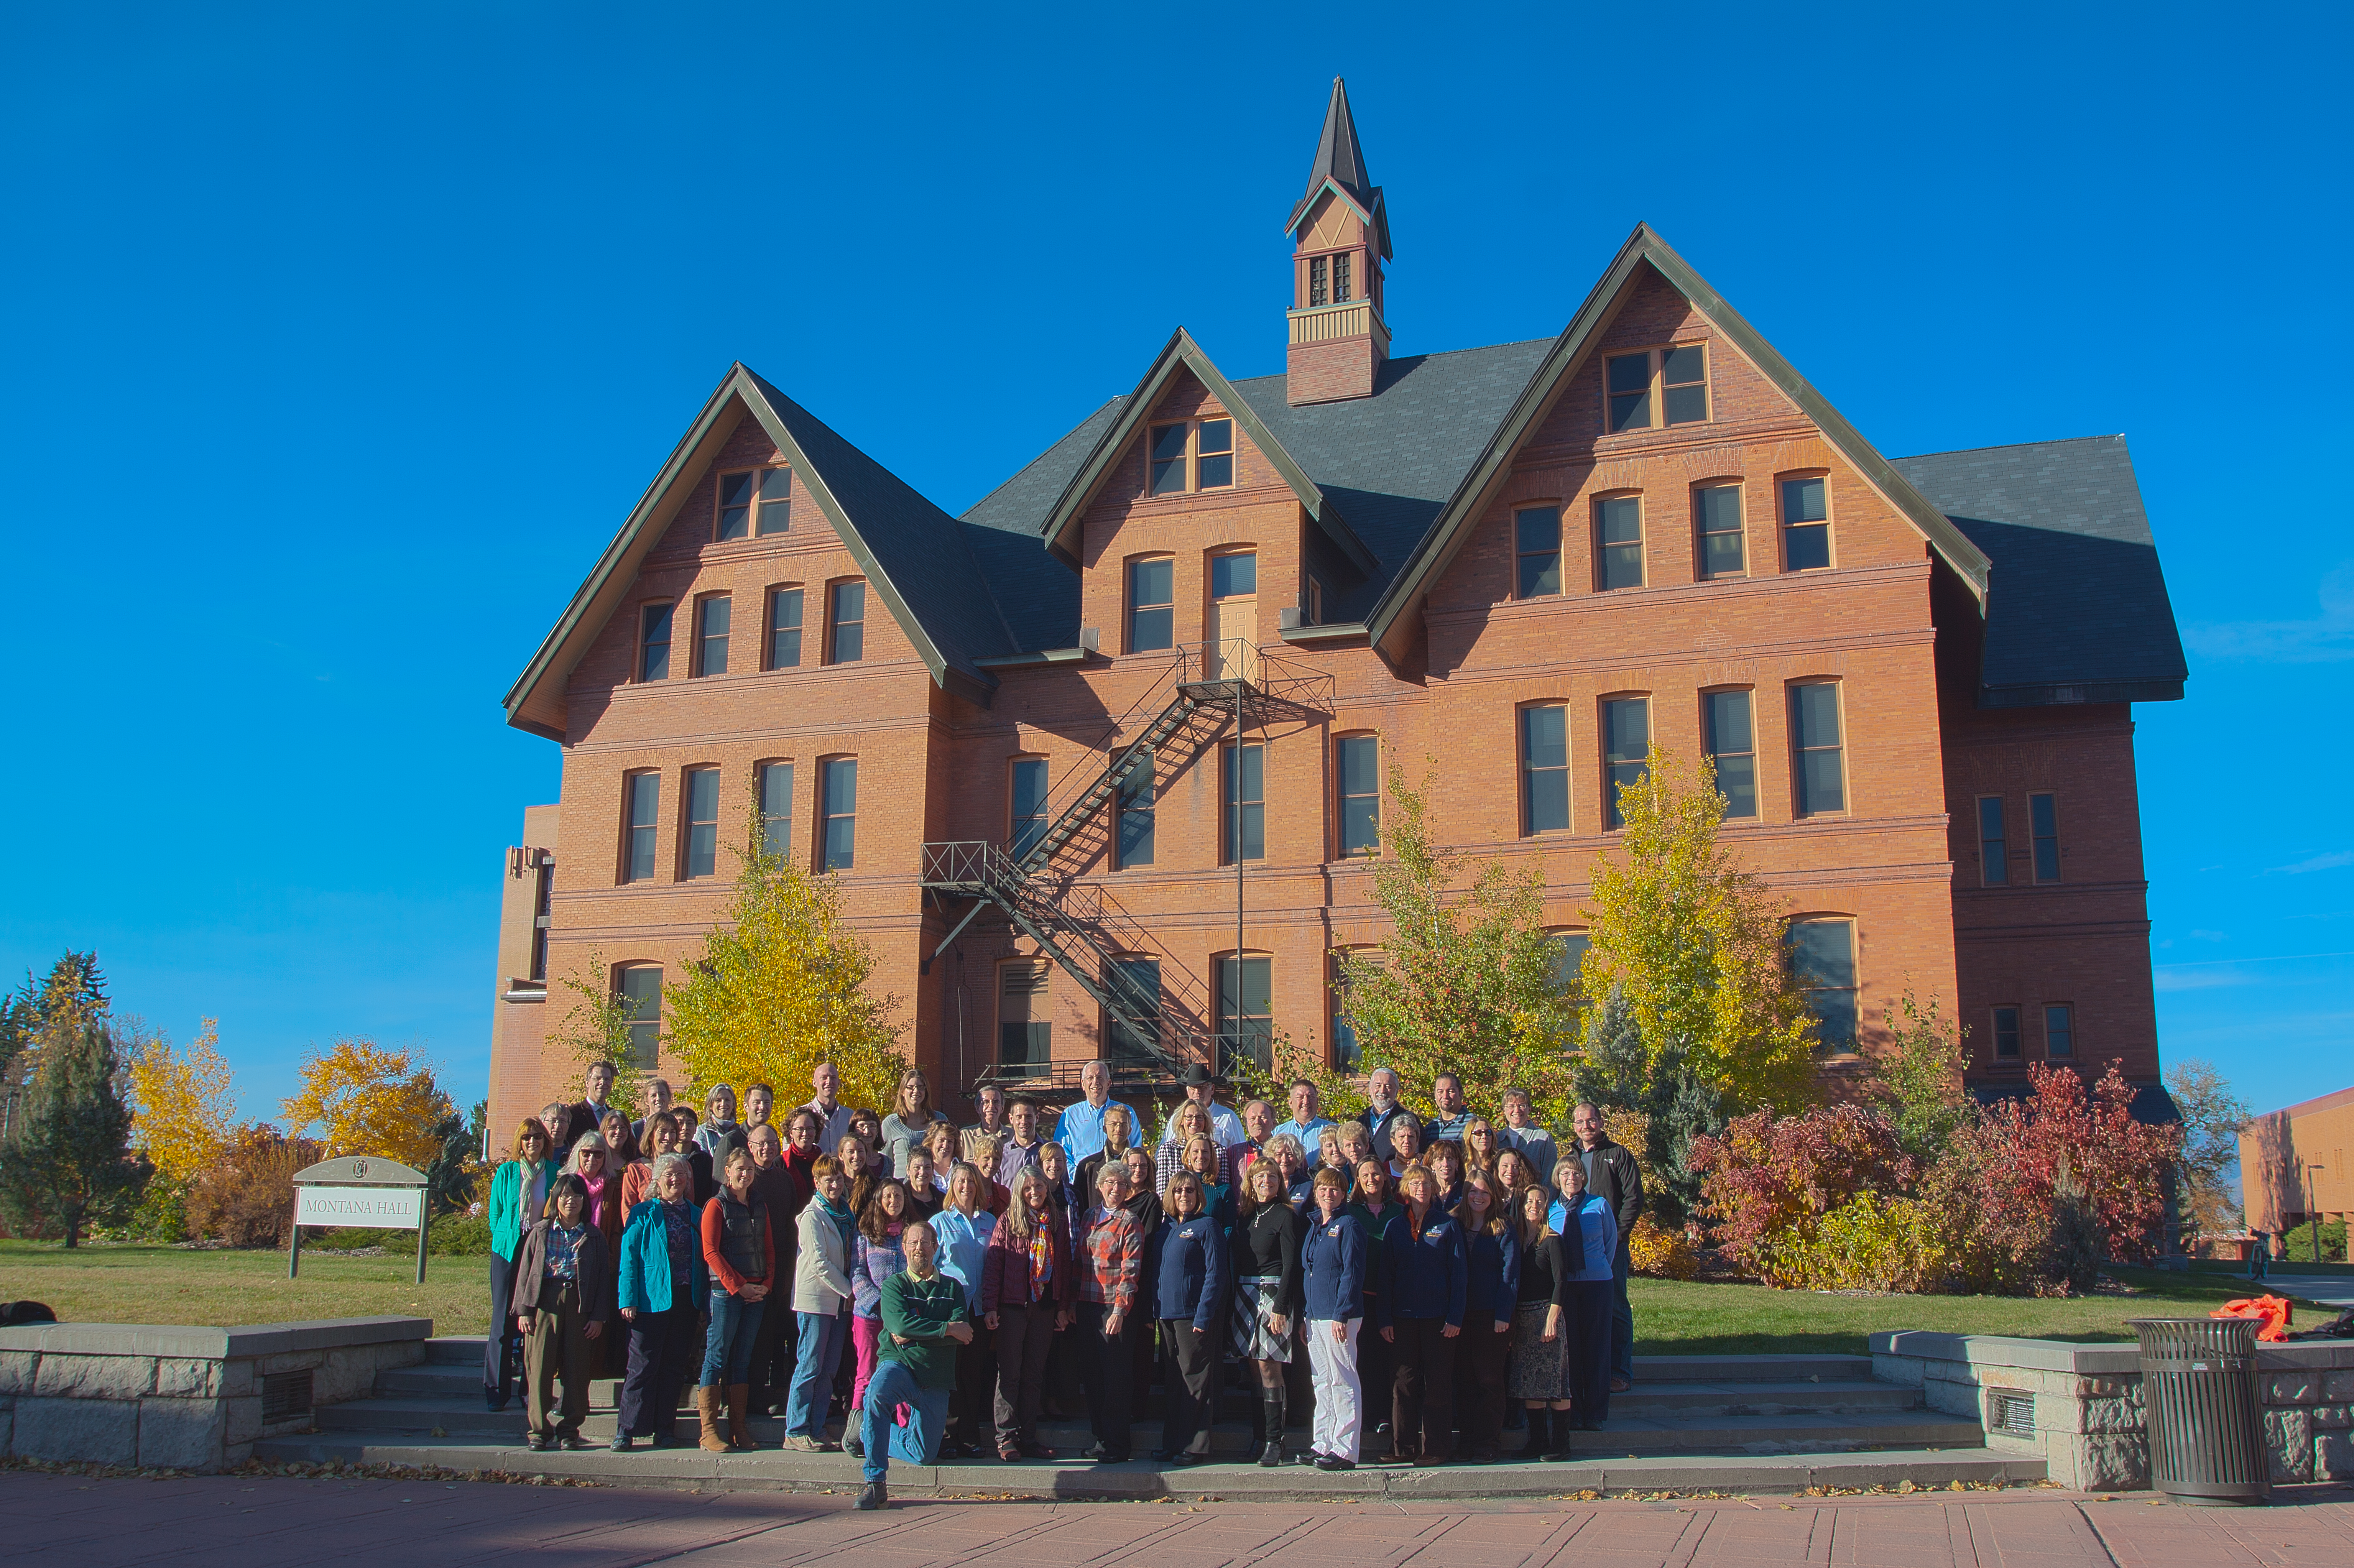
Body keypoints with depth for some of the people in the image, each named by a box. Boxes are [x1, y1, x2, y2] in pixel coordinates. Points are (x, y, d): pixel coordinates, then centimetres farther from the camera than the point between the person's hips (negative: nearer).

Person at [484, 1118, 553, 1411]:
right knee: (503, 1320, -3)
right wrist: (505, 1238, 2)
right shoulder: (506, 1172, 6)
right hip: (509, 1252, 0)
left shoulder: (554, 1173, 5)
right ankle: (496, 1391, 1)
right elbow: (495, 1214, 10)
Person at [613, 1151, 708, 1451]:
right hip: (651, 1300, -3)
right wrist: (628, 1299, -11)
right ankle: (627, 1429, 3)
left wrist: (704, 1303, 6)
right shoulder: (643, 1214, 3)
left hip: (687, 1301, 3)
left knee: (675, 1367, 7)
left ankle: (664, 1429, 14)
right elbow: (629, 1257, -2)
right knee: (643, 1366, -3)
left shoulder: (696, 1216, 13)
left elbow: (704, 1261, 13)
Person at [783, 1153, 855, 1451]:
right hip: (816, 1300, -7)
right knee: (810, 1368, -4)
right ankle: (796, 1432, 2)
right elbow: (818, 1262, -15)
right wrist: (848, 1290, -11)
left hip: (840, 1301, 7)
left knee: (828, 1370, 8)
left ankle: (816, 1429, 15)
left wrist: (848, 1293, 6)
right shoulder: (813, 1215, -9)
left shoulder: (846, 1214, 13)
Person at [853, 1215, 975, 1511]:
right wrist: (947, 1329, -13)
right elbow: (902, 1324, -13)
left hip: (936, 1377, 3)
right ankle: (875, 1483, -27)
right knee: (877, 1392, -37)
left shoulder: (952, 1288, 12)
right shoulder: (894, 1285, 6)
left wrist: (914, 1336, -12)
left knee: (923, 1455, 2)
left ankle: (871, 1434, 33)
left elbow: (962, 1335, -4)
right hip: (899, 1364, -3)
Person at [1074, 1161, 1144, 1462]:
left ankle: (1116, 1445, 4)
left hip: (1114, 1306, -6)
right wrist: (1073, 1301, 10)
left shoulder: (1129, 1222, -3)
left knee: (1115, 1378, -3)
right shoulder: (1089, 1217, 13)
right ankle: (1101, 1439, 18)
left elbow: (1130, 1270, -9)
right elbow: (1079, 1259, 16)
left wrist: (1120, 1310, -17)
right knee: (1091, 1374, 9)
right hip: (1087, 1304, 6)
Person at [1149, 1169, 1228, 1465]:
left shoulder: (1207, 1226, -6)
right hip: (1167, 1313, 7)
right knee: (1171, 1380, 11)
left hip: (1194, 1314, -7)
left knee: (1195, 1378, -2)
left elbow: (1215, 1274, -12)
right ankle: (1172, 1443, 18)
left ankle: (1196, 1446, 3)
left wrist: (1203, 1316, -18)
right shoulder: (1165, 1227, 14)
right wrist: (1153, 1310, 9)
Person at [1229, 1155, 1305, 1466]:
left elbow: (1291, 1265, -10)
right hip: (1244, 1294, 6)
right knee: (1255, 1367, 7)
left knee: (1268, 1367, -9)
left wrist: (1281, 1307, -17)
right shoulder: (1244, 1216, 14)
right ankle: (1259, 1437, 13)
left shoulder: (1286, 1216, -5)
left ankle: (1274, 1441, -7)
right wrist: (1234, 1298, 8)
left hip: (1273, 1292, -6)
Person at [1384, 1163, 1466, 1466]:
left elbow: (1459, 1273, -1)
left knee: (1438, 1383, 1)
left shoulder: (1447, 1224, 2)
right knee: (1405, 1382, 4)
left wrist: (1456, 1316, -9)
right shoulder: (1396, 1227, 8)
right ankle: (1403, 1447, 10)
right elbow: (1387, 1273, 8)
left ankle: (1436, 1448, 7)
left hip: (1438, 1316, -2)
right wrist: (1386, 1318, 0)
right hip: (1404, 1316, 2)